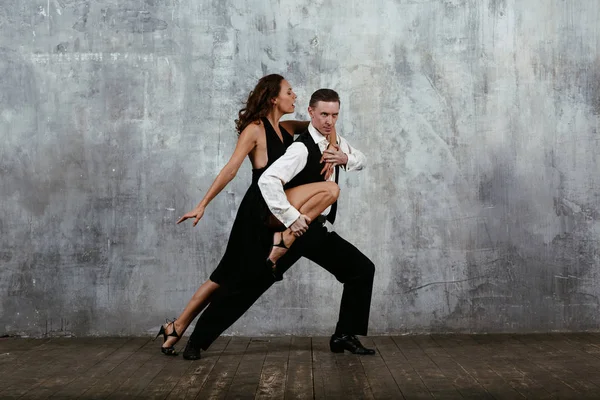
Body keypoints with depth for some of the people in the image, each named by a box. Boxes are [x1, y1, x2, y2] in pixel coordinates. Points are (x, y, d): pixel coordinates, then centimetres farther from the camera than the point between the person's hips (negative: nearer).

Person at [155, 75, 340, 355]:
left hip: (278, 205, 8)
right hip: (263, 206, -8)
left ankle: (175, 329, 14)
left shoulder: (286, 128, 17)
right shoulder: (255, 129, -5)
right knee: (329, 190, -18)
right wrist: (203, 204, -13)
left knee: (227, 277, 9)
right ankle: (285, 239, -15)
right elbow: (230, 169, -10)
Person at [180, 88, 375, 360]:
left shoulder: (334, 141, 5)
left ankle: (344, 336, 16)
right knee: (251, 284, -8)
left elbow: (361, 160, 21)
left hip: (317, 230, 8)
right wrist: (292, 219, -34)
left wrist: (346, 158, -3)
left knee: (362, 269, 6)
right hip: (290, 227, -8)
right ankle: (198, 340, 4)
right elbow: (268, 180, -37)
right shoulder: (302, 149, -23)